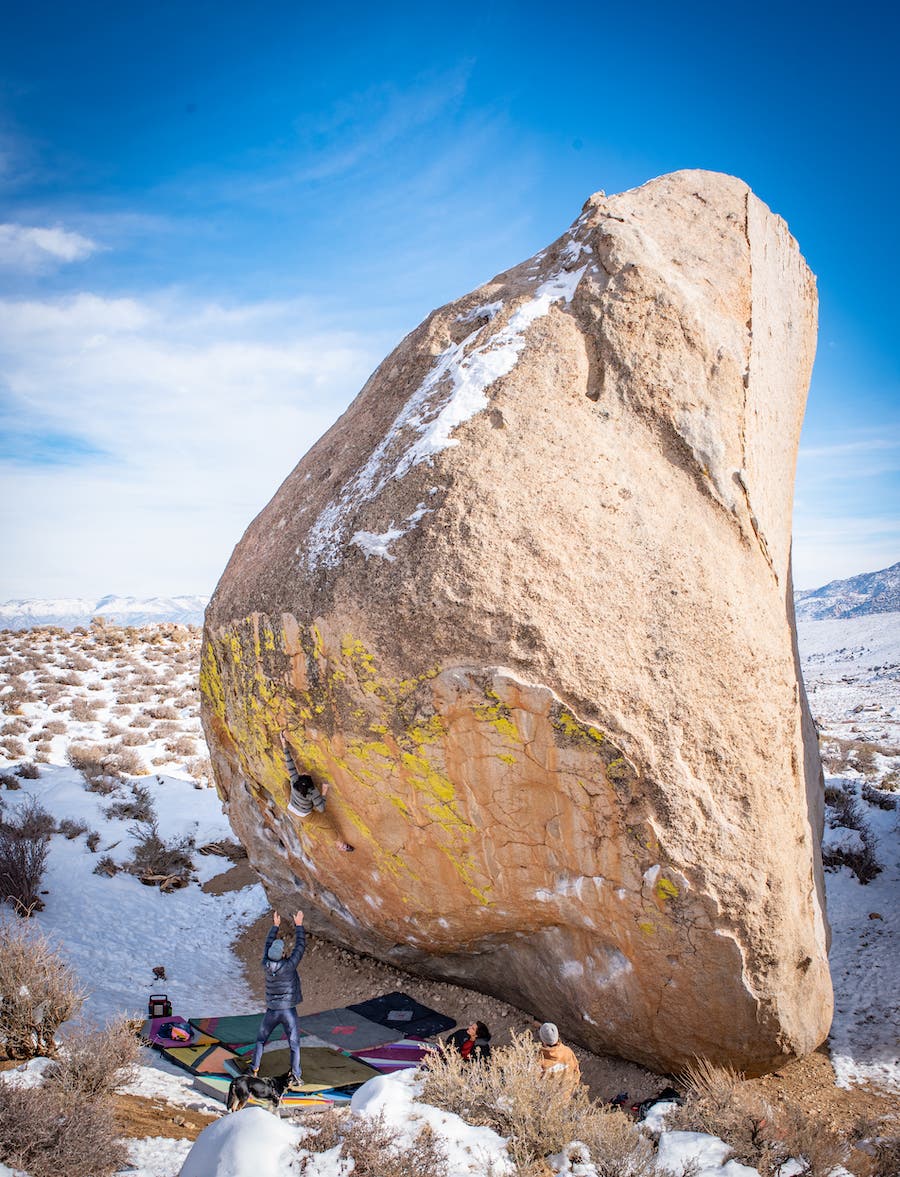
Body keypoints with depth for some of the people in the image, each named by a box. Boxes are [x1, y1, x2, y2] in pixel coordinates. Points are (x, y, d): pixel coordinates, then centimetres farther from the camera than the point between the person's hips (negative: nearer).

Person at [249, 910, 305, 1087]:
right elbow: (300, 947, -13)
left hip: (271, 1011, 3)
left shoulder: (266, 965, -10)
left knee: (261, 1040, 23)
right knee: (294, 1044, 5)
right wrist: (298, 926, -5)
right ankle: (295, 1076, 2)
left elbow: (268, 945, 6)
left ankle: (254, 1069, 27)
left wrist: (275, 926, 14)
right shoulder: (288, 966, -21)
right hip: (288, 1011, -3)